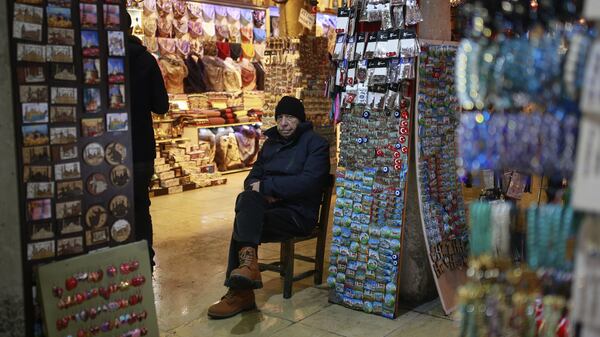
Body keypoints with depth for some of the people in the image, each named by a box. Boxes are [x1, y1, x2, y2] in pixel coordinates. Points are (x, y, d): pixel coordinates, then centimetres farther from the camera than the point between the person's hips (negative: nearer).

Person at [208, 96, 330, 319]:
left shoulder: (316, 144, -1)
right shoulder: (270, 144, 19)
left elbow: (309, 182, -16)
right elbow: (252, 179, 17)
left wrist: (266, 186, -14)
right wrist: (259, 193, -8)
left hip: (299, 213, -5)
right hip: (270, 206, 6)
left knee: (243, 225, -27)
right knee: (248, 198, -29)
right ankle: (248, 263, -36)